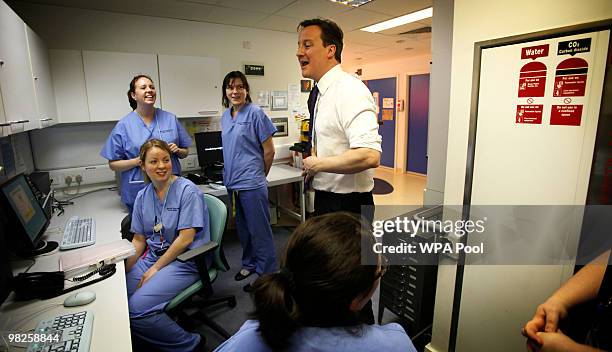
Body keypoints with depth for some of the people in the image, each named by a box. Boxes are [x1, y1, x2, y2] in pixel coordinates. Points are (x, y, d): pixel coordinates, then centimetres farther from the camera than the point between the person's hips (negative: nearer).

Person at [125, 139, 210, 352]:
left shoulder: (187, 191, -12)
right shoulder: (142, 196, 8)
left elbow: (185, 238, -16)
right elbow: (139, 239, 11)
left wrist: (156, 268, -12)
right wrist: (123, 269, -3)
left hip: (184, 261, -6)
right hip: (152, 256, 7)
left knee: (136, 308, -20)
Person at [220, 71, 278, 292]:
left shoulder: (255, 113, -10)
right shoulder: (225, 116, 11)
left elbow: (269, 151, -9)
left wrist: (258, 175, 1)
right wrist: (231, 175, 15)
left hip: (251, 183, -7)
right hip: (232, 182, 7)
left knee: (259, 230, 3)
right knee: (242, 228, 20)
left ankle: (266, 275, 18)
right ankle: (249, 264, 38)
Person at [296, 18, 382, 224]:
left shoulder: (349, 90, -20)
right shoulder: (318, 93, 8)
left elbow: (369, 156, -32)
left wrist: (317, 164, -19)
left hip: (348, 206, -8)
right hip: (324, 199, 9)